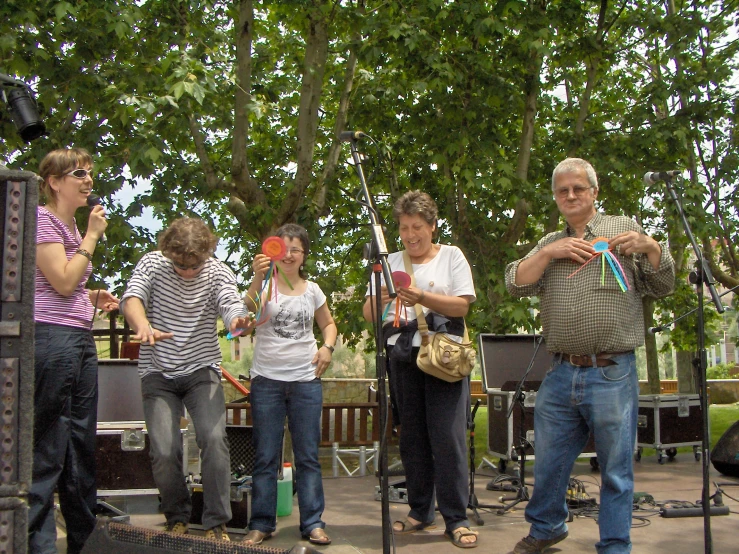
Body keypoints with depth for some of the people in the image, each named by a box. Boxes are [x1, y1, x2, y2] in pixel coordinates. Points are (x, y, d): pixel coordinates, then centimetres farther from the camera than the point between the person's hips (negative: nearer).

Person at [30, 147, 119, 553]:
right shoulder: (43, 220, -7)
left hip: (80, 339, 9)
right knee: (47, 452, -5)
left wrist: (94, 298, 9)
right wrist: (92, 236, -8)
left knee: (82, 449, 13)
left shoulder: (72, 226, 19)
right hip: (52, 338, -9)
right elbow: (63, 282, -15)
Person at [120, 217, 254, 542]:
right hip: (158, 373, 0)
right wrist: (143, 326, -47)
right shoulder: (152, 264, -7)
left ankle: (216, 524, -4)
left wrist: (238, 320, -49)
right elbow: (132, 298, -23)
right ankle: (177, 519, 15)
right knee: (164, 451, -11)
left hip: (202, 371, 0)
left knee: (214, 438, -18)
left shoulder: (218, 272, -6)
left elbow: (232, 306, -23)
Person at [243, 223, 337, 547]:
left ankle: (313, 523, 12)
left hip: (306, 380, 2)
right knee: (265, 456, 4)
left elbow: (328, 323, 22)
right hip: (267, 379, -2)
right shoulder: (266, 284, -2)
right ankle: (261, 524, 13)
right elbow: (251, 307, -24)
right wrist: (258, 278, -41)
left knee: (308, 456, 6)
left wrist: (327, 347, 2)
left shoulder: (312, 290, 8)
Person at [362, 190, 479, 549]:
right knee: (412, 436, 8)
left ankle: (456, 520, -1)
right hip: (401, 355, 4)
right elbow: (368, 315, 9)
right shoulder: (390, 262, 15)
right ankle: (419, 512, 19)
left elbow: (462, 305, -4)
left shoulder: (451, 256, 7)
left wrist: (422, 297, -18)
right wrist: (380, 298, -13)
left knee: (448, 436, -8)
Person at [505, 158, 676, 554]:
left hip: (613, 375, -3)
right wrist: (548, 253, -8)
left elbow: (663, 288, 7)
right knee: (548, 462, 14)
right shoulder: (548, 244, 16)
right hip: (561, 374, 4)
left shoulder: (623, 229, 7)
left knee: (616, 470, 4)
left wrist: (650, 247, -11)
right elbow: (515, 284, 4)